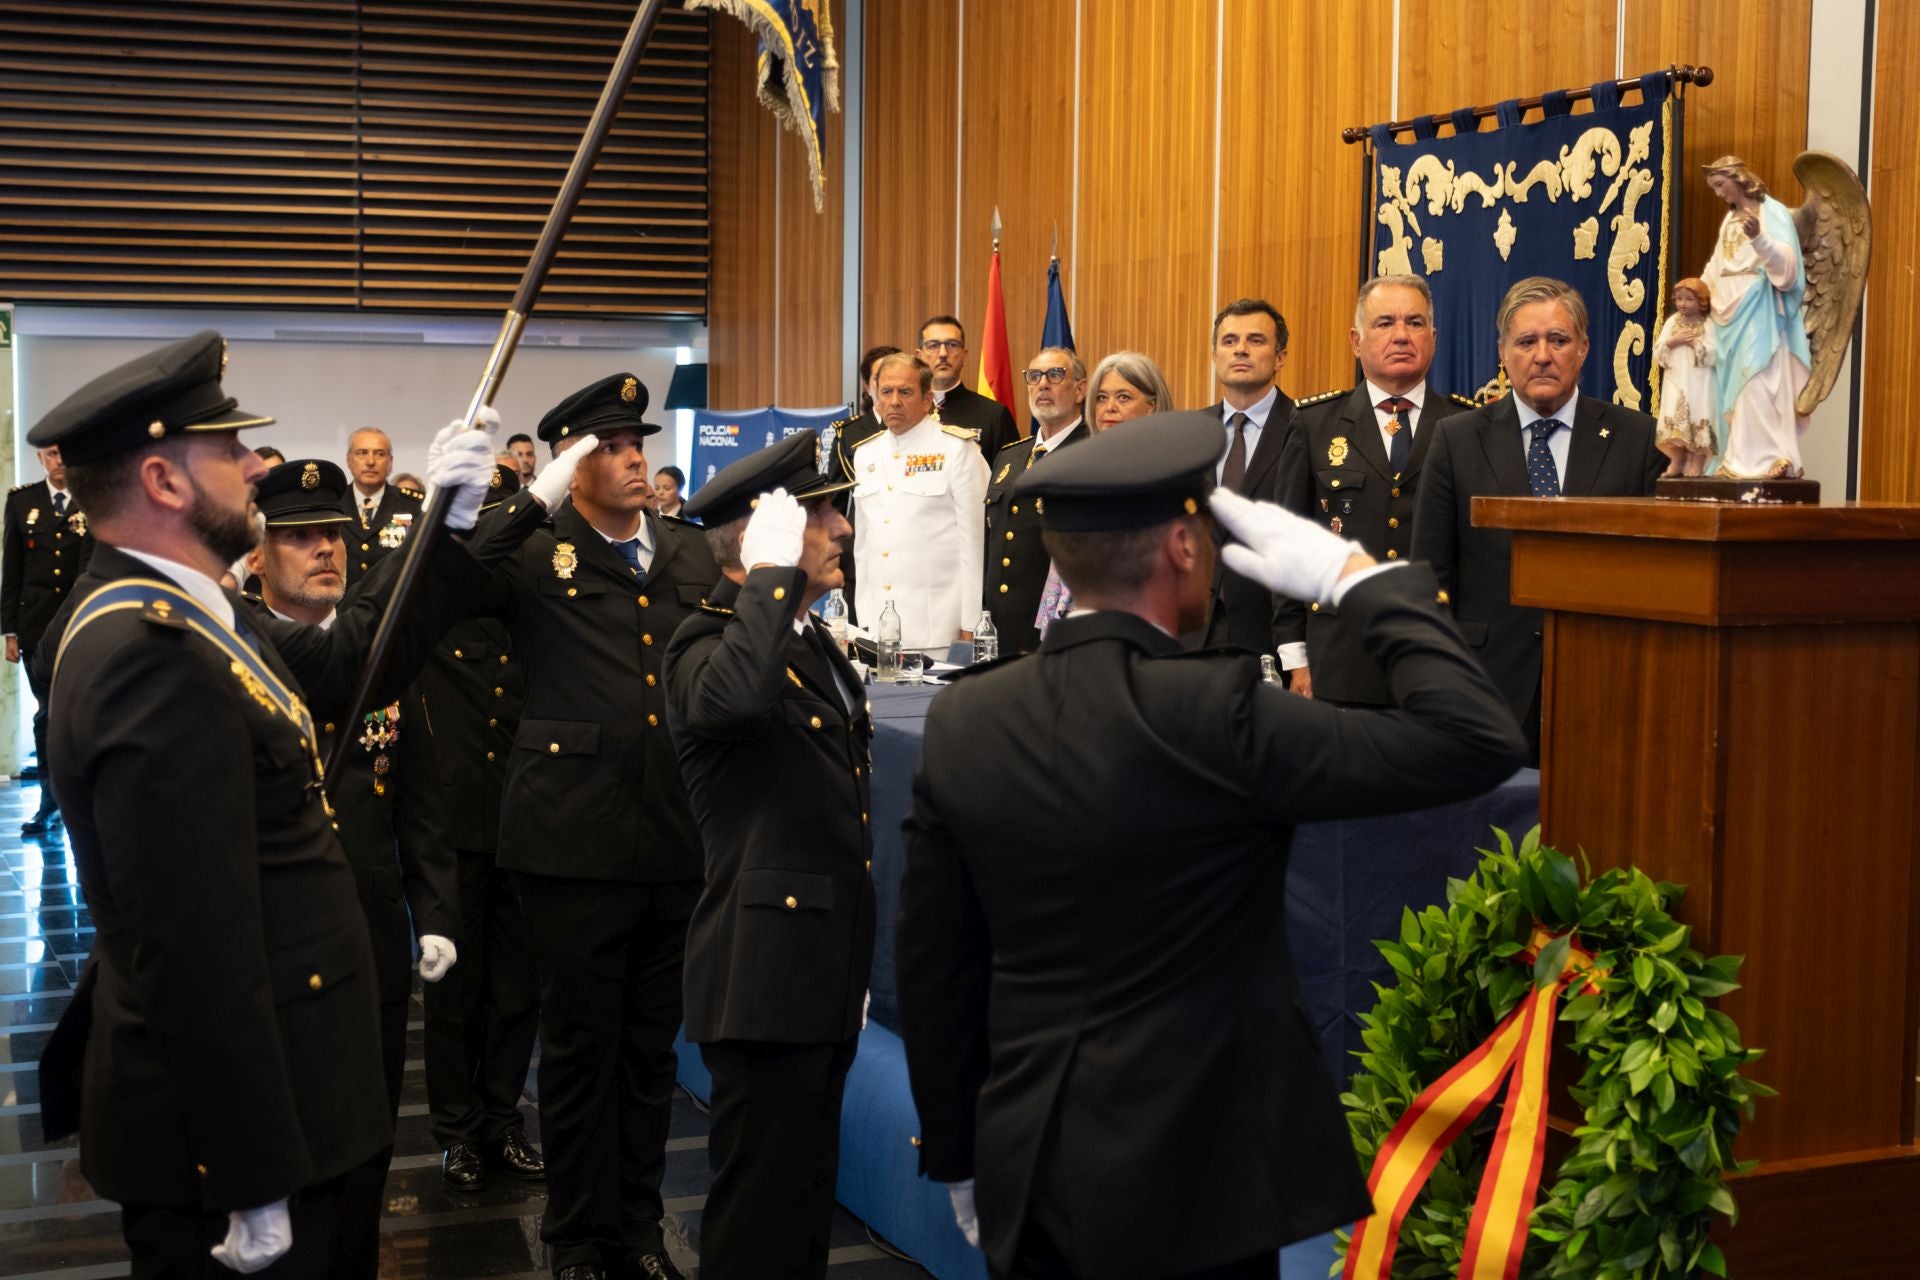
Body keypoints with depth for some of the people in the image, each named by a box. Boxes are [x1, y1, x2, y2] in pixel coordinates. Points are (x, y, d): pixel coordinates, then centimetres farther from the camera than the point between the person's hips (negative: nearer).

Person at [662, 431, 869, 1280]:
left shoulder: (816, 644, 14)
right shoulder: (708, 645, -13)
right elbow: (737, 696, -41)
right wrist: (775, 572, -28)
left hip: (829, 974, 9)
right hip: (766, 975, -9)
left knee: (808, 1199, 19)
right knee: (761, 1211, -1)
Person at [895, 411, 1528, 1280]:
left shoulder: (962, 721, -3)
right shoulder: (1213, 713, -20)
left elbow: (932, 970, 4)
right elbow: (1478, 743, -18)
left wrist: (957, 1158, 16)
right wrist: (1361, 578, -8)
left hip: (1026, 1176, 5)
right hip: (1190, 1185, -5)